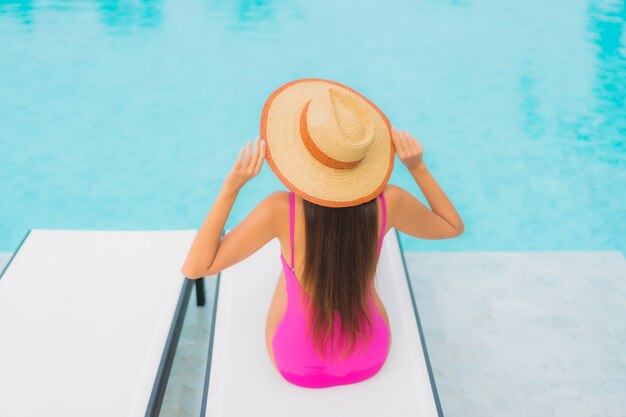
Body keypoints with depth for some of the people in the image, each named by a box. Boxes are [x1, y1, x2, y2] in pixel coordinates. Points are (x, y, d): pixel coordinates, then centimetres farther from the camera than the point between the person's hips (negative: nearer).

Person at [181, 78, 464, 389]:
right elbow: (454, 226, -3)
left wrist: (231, 187, -27)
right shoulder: (388, 202, -24)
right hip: (369, 358, 2)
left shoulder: (282, 210, -32)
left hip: (298, 365, -1)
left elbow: (194, 268, -23)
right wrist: (418, 167, -12)